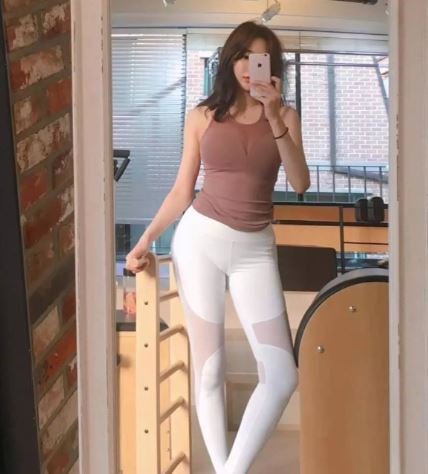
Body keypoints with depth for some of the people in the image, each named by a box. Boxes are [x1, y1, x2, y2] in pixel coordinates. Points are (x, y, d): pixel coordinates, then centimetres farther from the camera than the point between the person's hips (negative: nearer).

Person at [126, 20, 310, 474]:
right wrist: (146, 239, -1)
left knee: (281, 375, -7)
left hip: (255, 249, 1)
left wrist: (273, 117, -13)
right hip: (199, 239, -1)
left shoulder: (284, 116, 7)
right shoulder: (202, 116, 5)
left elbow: (300, 182, -7)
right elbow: (182, 190, 8)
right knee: (208, 368, 0)